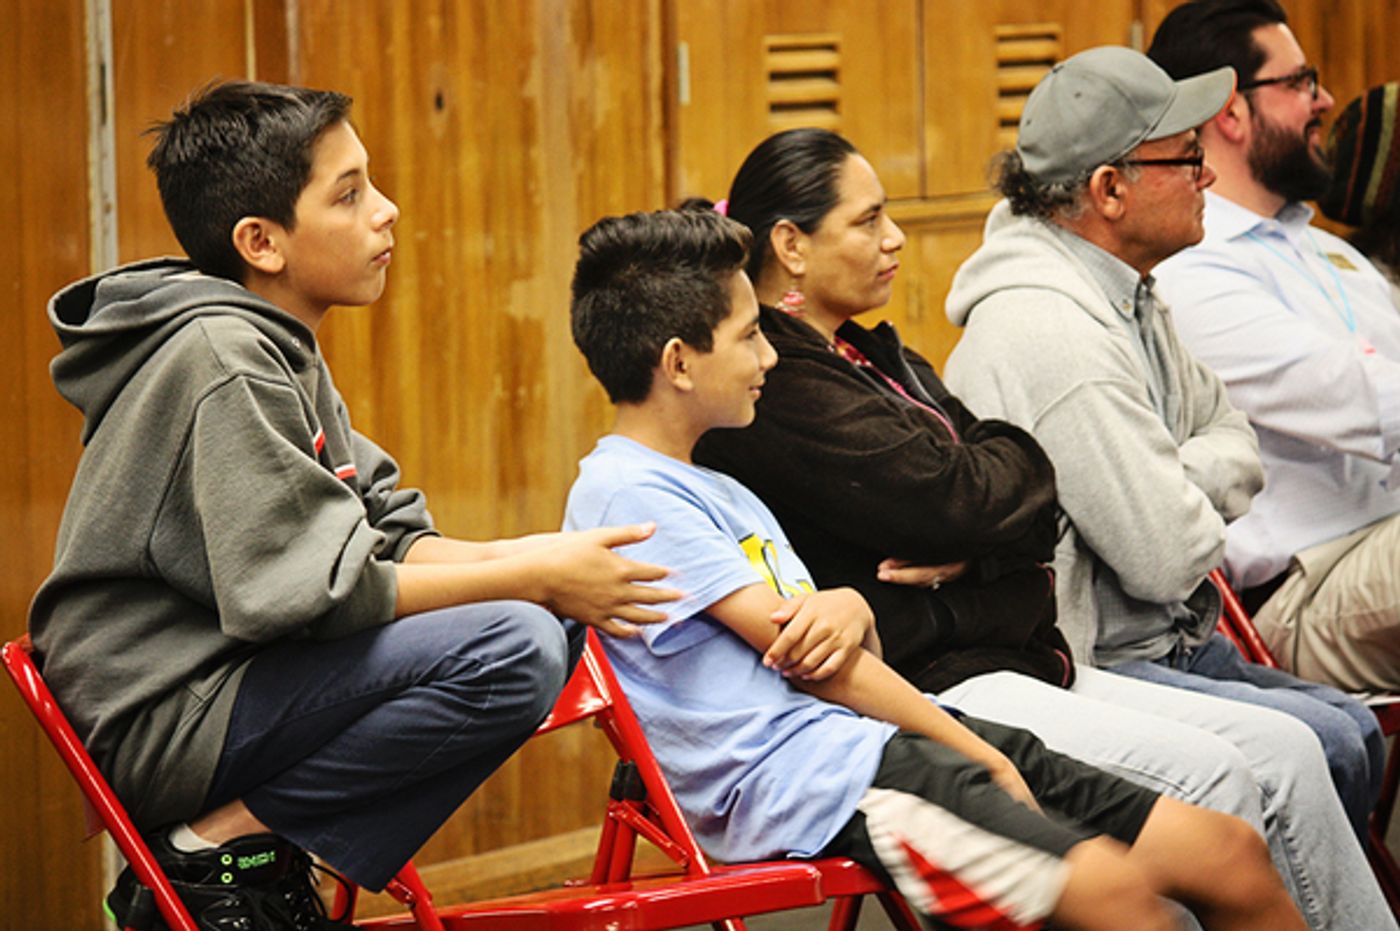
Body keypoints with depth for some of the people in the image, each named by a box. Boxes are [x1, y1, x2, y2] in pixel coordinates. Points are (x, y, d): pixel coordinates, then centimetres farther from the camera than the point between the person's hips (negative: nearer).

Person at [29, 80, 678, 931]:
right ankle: (219, 845, -12)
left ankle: (258, 852, 3)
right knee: (511, 649, -25)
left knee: (548, 626, 11)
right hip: (159, 716, -10)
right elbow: (310, 590, -22)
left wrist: (538, 560, -5)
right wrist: (533, 578, -15)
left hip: (226, 681, 10)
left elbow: (382, 540, 13)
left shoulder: (282, 349, 15)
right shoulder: (222, 360, -16)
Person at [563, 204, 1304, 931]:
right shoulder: (626, 492, -6)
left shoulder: (723, 493, 25)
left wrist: (850, 607, -8)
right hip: (798, 775, -10)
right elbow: (804, 652, -9)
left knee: (1230, 853, -2)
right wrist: (983, 759, -7)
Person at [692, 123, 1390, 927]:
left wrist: (972, 548, -11)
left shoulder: (875, 359, 20)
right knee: (1206, 774, -23)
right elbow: (953, 498, -19)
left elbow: (1035, 507, 13)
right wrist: (1010, 458, 5)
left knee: (1285, 750, -3)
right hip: (923, 687, -10)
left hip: (1013, 661, 10)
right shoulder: (774, 390, -13)